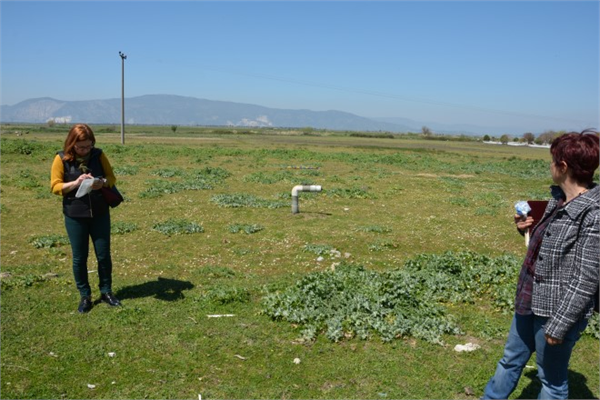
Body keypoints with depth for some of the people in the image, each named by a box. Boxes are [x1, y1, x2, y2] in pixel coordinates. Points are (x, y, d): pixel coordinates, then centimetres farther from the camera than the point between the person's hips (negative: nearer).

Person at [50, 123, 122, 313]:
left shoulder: (98, 155, -2)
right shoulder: (61, 159, -7)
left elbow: (112, 178, 4)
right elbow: (55, 186, -6)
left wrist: (102, 182, -18)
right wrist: (76, 183, -22)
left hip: (100, 214, 1)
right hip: (74, 216, -1)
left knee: (104, 255, 8)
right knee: (79, 257, 8)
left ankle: (106, 292, 24)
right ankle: (85, 296, 22)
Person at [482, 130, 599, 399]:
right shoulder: (560, 199, 2)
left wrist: (559, 325, -19)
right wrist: (528, 229, -1)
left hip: (559, 310, -9)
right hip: (531, 301, 9)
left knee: (552, 378, 13)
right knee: (511, 360, 24)